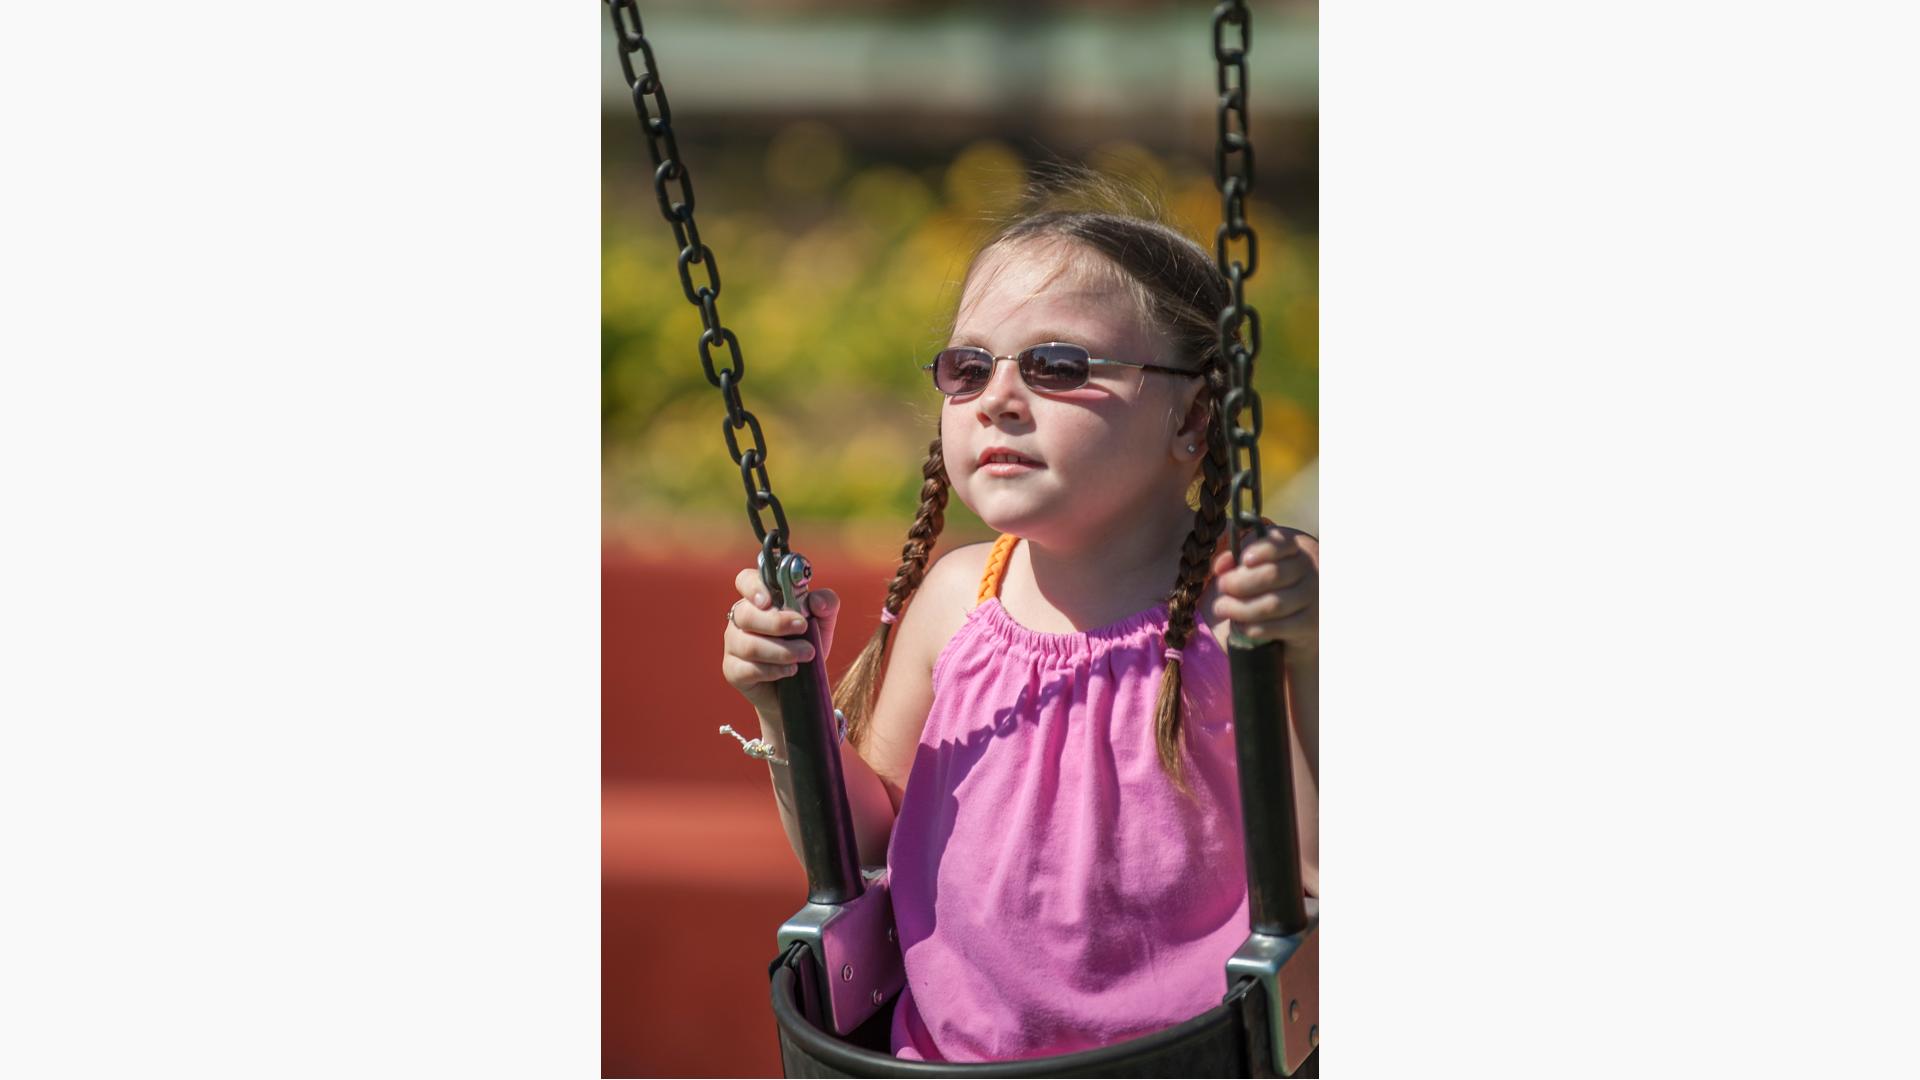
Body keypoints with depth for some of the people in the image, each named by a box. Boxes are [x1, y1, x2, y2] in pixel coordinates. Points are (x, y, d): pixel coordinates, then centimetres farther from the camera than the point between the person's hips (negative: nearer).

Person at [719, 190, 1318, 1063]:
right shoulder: (955, 598, 5)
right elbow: (862, 842, 15)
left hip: (1180, 1066, -5)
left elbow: (1324, 867, -16)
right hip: (955, 1049, 5)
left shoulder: (1241, 601, -9)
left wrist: (1309, 662, -27)